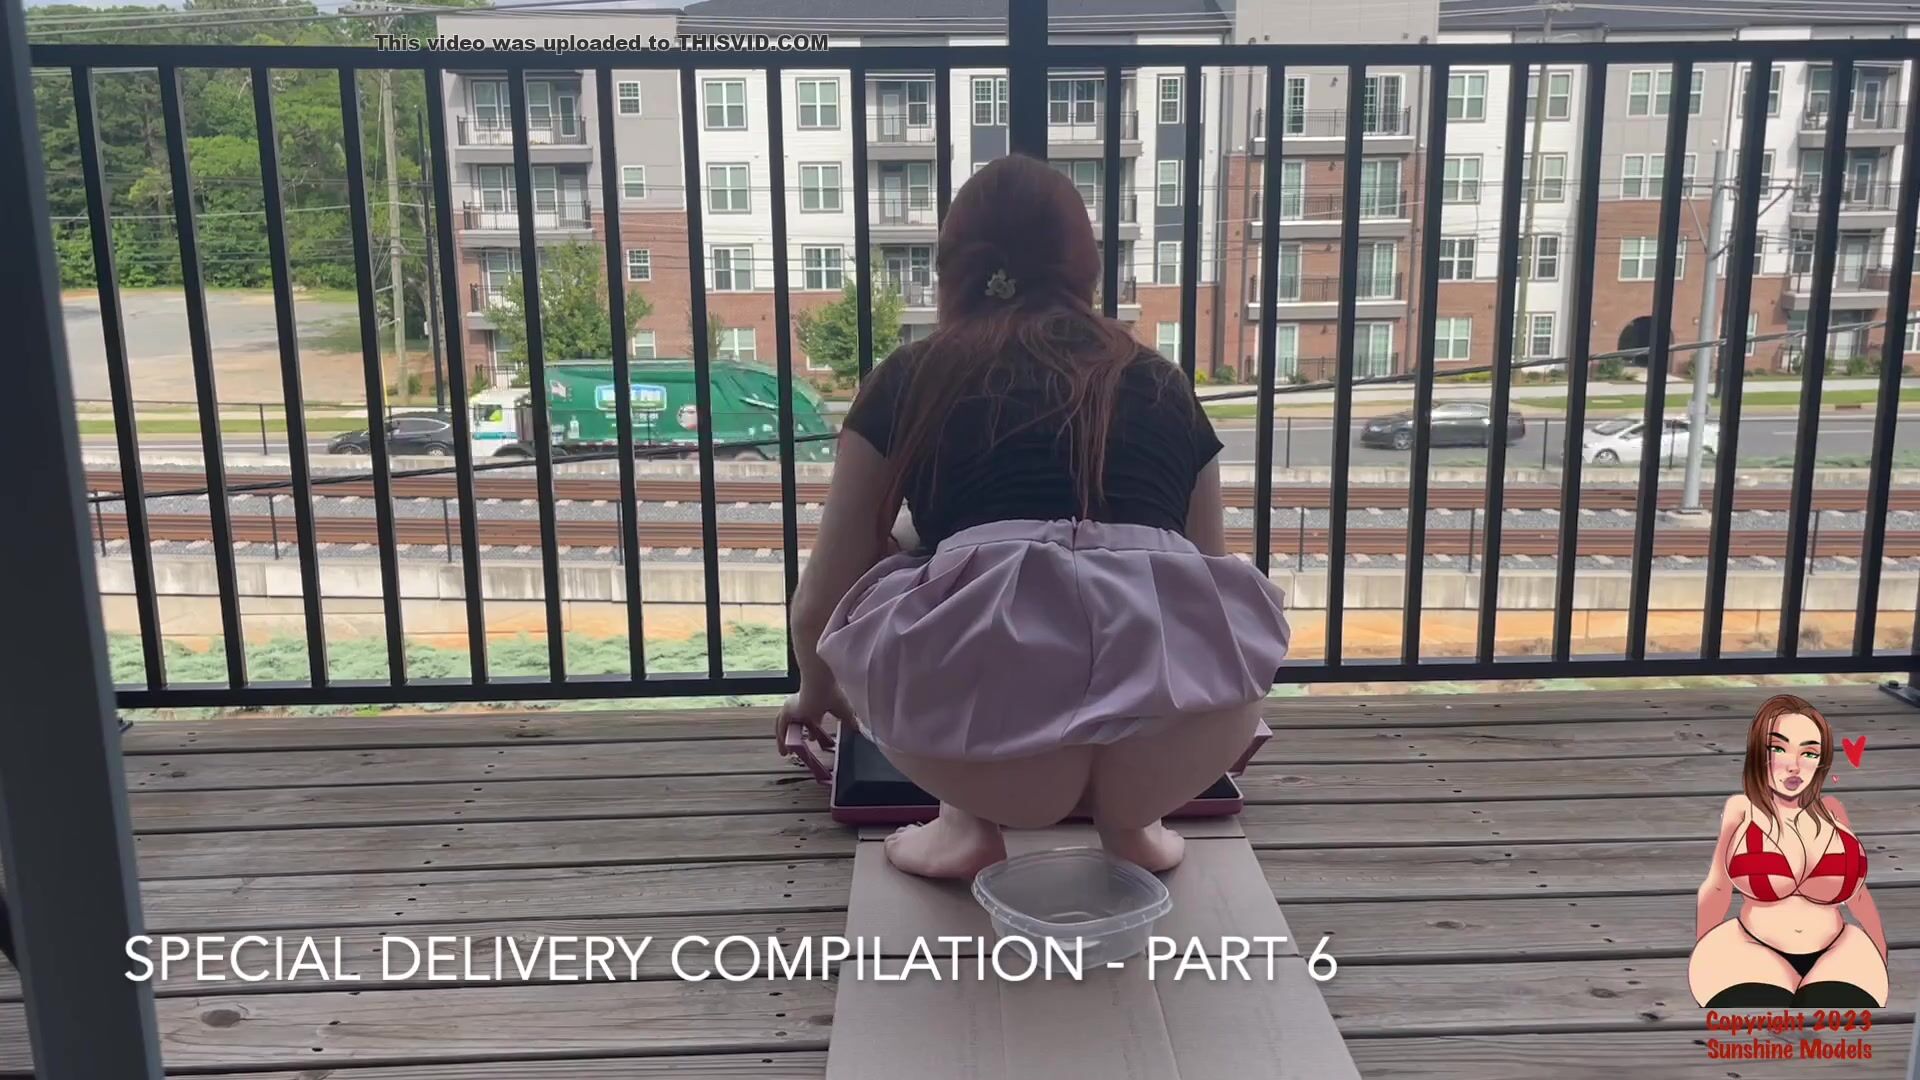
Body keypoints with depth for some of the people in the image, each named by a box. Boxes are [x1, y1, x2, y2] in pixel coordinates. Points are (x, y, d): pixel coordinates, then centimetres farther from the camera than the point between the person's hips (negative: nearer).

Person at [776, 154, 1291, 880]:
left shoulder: (912, 377, 21)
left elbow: (820, 603, 31)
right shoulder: (1162, 384, 25)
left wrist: (817, 691, 54)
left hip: (989, 713, -2)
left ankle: (970, 816, 16)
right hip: (1182, 710, 2)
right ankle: (1130, 815, 19)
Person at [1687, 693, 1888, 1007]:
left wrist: (1882, 964, 25)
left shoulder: (1832, 811, 5)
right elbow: (1716, 888, 9)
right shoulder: (1738, 810, -1)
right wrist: (1704, 957, 16)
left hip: (1837, 957, 3)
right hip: (1752, 952, -2)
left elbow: (1857, 891, 17)